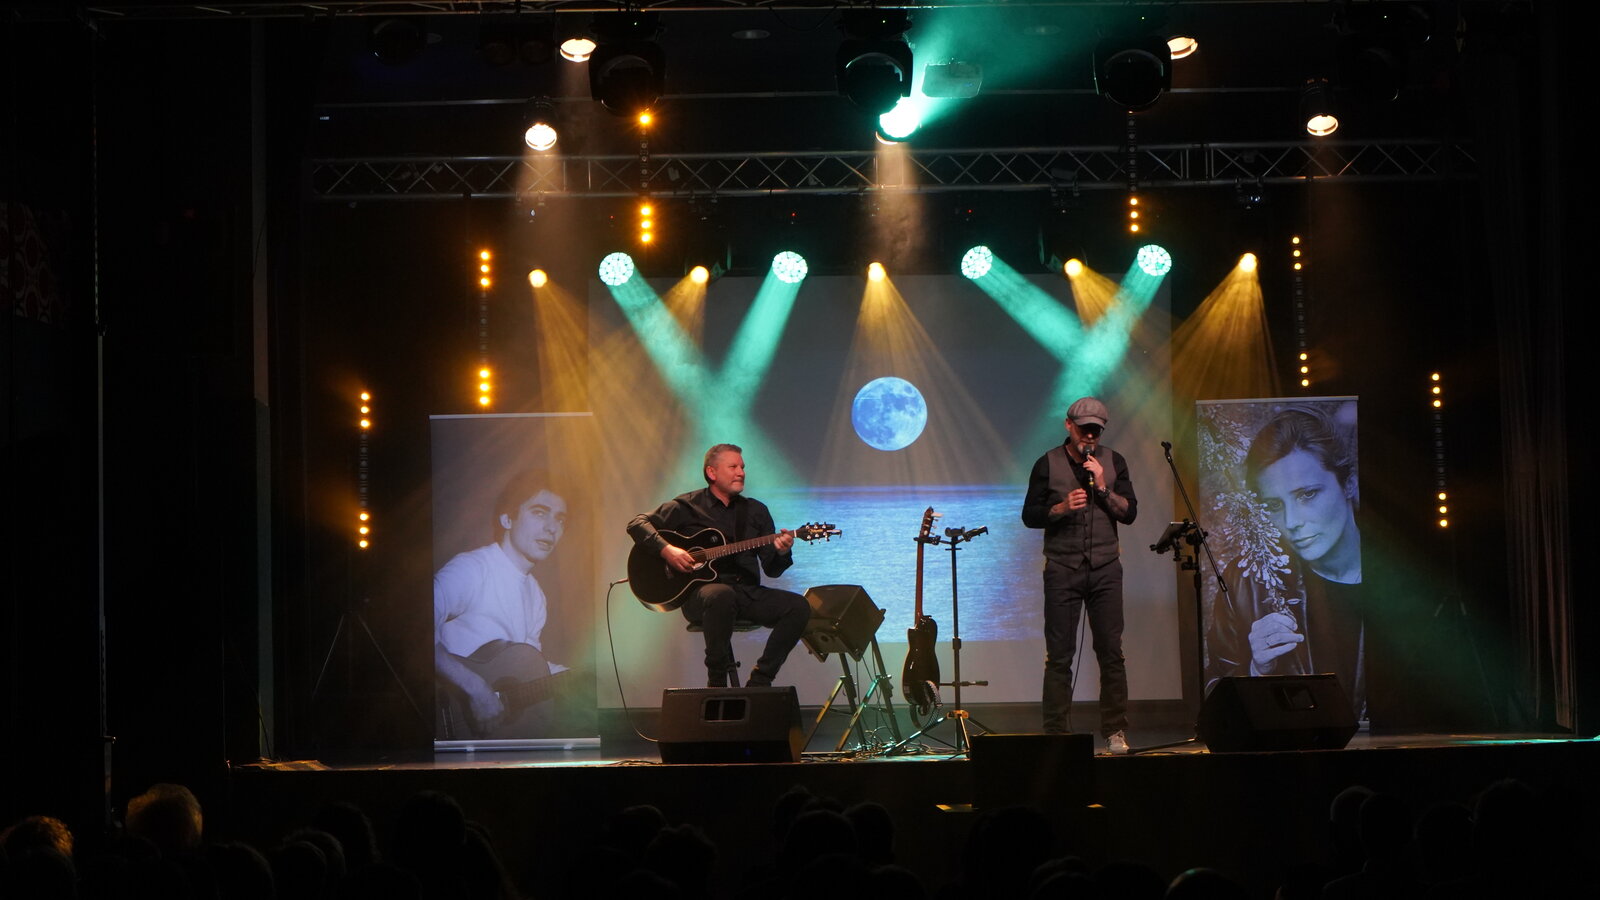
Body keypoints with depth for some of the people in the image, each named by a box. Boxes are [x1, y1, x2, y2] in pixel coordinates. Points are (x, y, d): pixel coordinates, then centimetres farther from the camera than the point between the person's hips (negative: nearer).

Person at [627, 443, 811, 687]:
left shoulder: (756, 511, 17)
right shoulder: (688, 507, 6)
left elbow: (772, 569, 13)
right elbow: (637, 524, 0)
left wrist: (781, 552, -11)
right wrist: (666, 550, -16)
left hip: (746, 591, 5)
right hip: (701, 591, -5)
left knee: (798, 607, -19)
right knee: (722, 595, -40)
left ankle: (759, 682, -11)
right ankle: (717, 681, -25)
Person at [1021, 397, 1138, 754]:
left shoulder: (1113, 462, 8)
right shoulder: (1048, 465, 3)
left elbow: (1129, 513, 3)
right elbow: (1030, 515, 2)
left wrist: (1102, 487, -11)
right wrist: (1062, 507, -14)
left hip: (1105, 569, 1)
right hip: (1062, 570, -1)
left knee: (1111, 653, -2)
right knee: (1059, 655, -3)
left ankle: (1115, 732, 4)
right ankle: (1057, 734, 1)